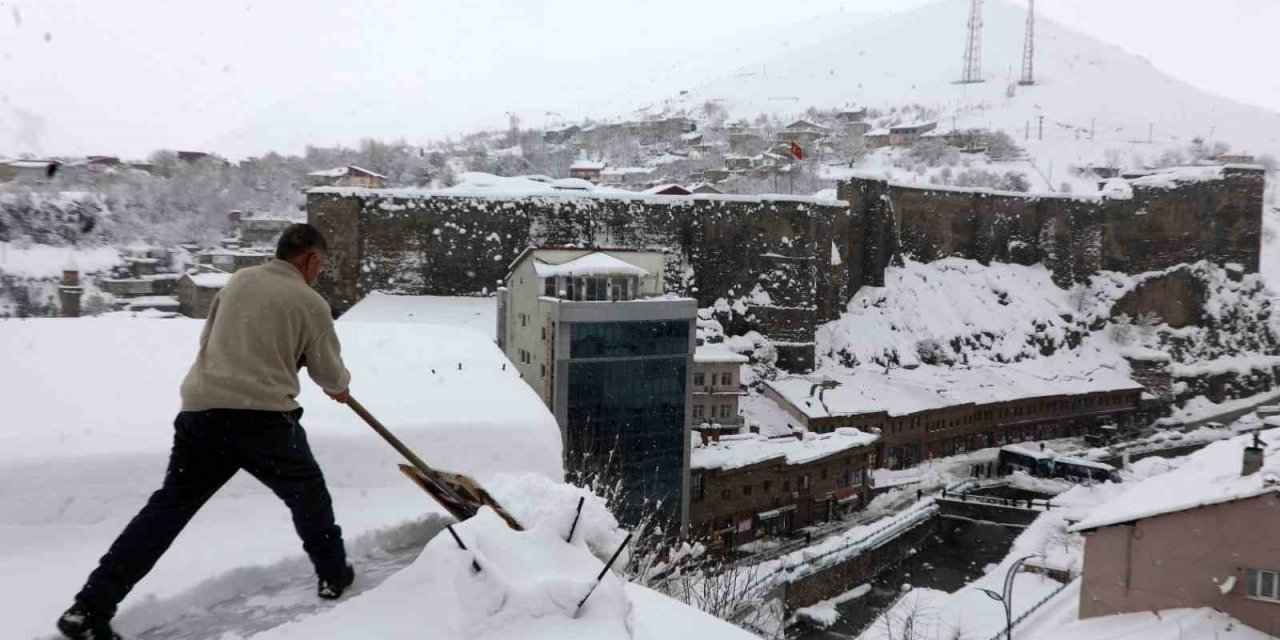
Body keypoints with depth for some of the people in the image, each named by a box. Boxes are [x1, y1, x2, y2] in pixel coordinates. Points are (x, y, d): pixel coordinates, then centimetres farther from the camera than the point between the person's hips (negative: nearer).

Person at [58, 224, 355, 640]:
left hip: (201, 410, 4)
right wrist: (341, 388, 34)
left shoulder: (238, 280, 15)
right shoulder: (311, 303, 2)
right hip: (262, 416, -4)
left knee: (168, 507, 8)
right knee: (308, 494, 21)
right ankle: (333, 576, 31)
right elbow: (330, 373, 11)